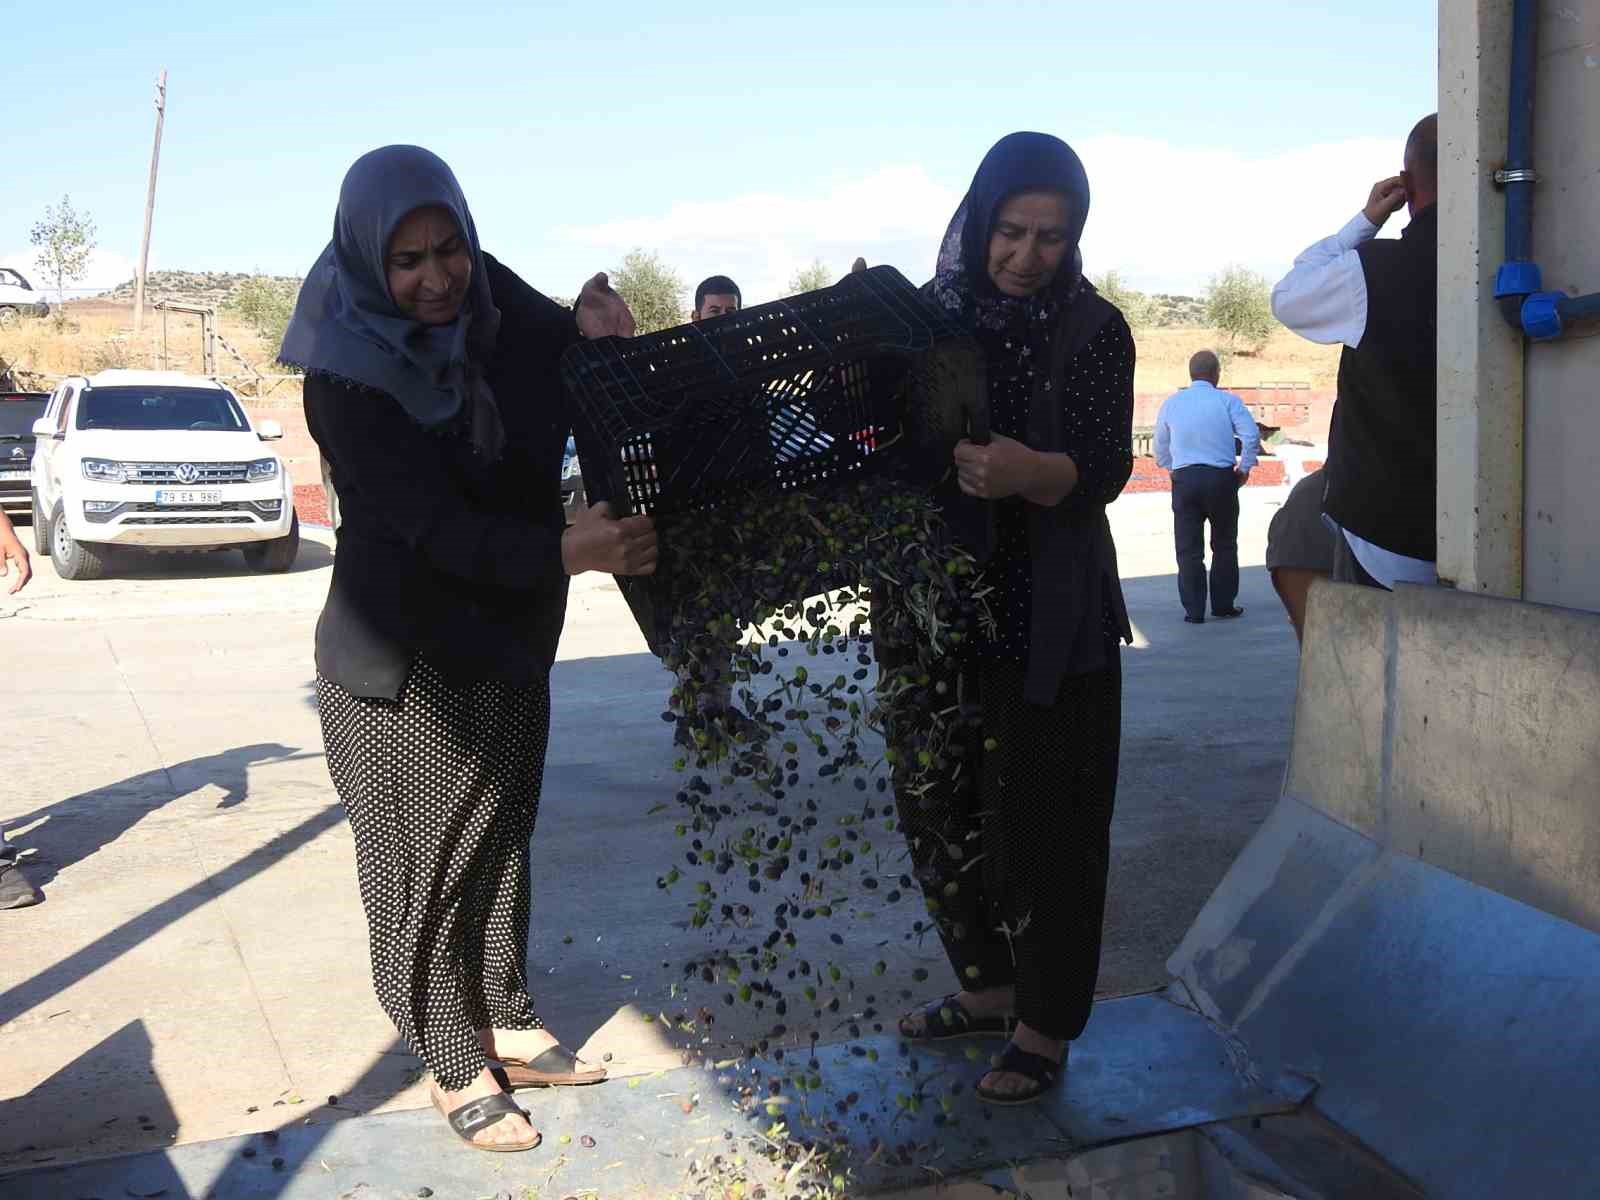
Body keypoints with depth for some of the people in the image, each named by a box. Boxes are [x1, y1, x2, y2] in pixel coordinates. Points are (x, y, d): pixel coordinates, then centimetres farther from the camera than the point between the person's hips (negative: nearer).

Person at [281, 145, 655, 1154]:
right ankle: (459, 1069, 22)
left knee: (502, 842, 17)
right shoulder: (347, 376, -19)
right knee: (427, 864, 7)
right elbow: (435, 525, -27)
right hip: (405, 662, -5)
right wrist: (566, 551, -42)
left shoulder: (499, 309, -5)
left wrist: (593, 326, -17)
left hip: (510, 645, 5)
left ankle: (507, 1026, 34)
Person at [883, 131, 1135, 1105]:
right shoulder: (931, 312, 6)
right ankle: (988, 987, 34)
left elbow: (1106, 471, -13)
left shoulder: (1093, 329, -4)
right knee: (936, 807, 13)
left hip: (1045, 620, -4)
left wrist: (1030, 471, -34)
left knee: (1041, 821, 2)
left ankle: (1044, 1026, 19)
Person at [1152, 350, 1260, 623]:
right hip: (1222, 477, -1)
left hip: (1184, 479, 1)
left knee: (1189, 548, 5)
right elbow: (1252, 435, -12)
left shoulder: (1172, 403, 6)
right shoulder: (1227, 400, -2)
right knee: (1224, 545, 14)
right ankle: (1223, 604, 19)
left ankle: (1194, 610, 4)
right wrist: (1245, 467, 0)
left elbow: (1161, 451, 12)